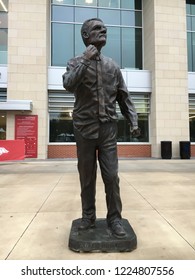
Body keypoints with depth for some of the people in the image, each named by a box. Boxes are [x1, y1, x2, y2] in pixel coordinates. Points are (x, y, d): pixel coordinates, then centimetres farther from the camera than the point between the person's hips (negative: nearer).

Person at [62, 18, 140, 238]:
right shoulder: (76, 63, 6)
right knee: (86, 177, 8)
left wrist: (133, 121, 1)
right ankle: (88, 217, 25)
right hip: (85, 129, -1)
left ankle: (114, 218, 17)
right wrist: (86, 60, -14)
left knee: (111, 176, 1)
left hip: (108, 128, 2)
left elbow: (124, 97, 11)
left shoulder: (112, 65, 12)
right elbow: (68, 84, -16)